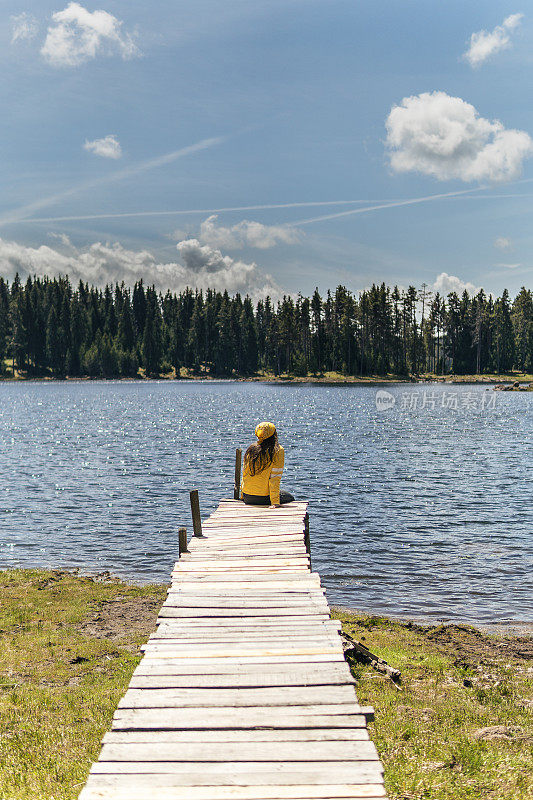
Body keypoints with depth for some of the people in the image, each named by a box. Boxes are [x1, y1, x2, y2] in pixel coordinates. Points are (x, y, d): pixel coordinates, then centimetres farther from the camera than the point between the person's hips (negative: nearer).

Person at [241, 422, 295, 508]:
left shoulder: (251, 448, 4)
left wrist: (242, 496, 20)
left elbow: (244, 474, 10)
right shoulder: (278, 451, -11)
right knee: (290, 497, 22)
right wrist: (275, 502, -14)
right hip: (263, 498, -5)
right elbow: (275, 477, -15)